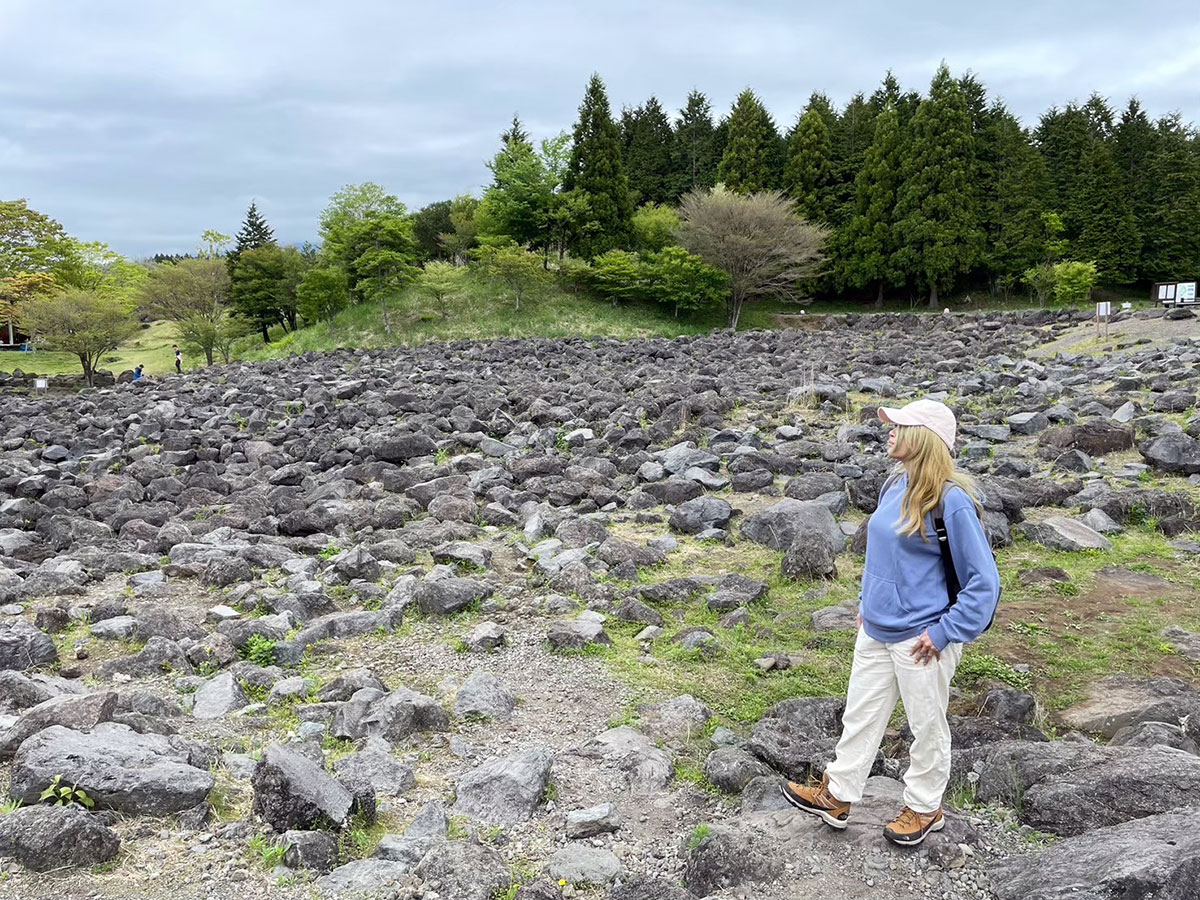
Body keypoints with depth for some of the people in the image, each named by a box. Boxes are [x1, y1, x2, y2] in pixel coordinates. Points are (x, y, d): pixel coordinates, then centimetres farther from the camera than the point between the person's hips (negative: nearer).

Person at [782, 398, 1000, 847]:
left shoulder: (952, 500, -21)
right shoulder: (895, 485, 2)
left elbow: (983, 581, -17)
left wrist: (944, 632, -18)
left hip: (920, 639, -7)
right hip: (876, 631, 7)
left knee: (927, 725, 15)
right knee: (860, 714, 18)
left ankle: (924, 808, 36)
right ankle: (837, 795, 35)